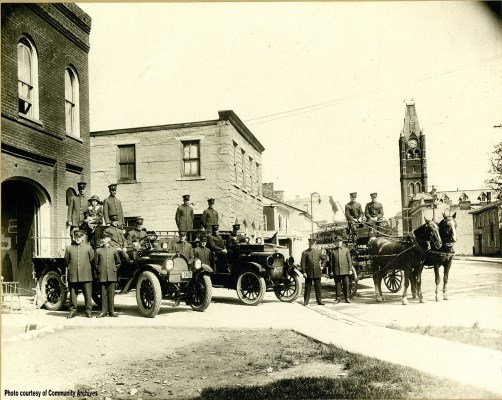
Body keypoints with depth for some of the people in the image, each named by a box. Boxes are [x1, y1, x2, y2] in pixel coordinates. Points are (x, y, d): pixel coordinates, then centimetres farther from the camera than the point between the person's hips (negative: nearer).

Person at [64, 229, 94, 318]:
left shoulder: (88, 247, 4)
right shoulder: (69, 248, 6)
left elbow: (92, 260, 9)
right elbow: (66, 261, 13)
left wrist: (86, 268, 9)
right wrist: (71, 268, 11)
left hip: (86, 276, -1)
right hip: (73, 276, 1)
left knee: (88, 294, 2)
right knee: (73, 294, 7)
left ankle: (88, 311, 12)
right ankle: (73, 311, 19)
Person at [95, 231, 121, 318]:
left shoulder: (114, 250, 7)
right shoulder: (98, 250, 7)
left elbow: (118, 262, 18)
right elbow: (96, 263, 13)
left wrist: (115, 269, 10)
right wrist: (98, 271, 7)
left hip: (112, 276, 0)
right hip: (102, 276, 0)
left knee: (111, 294, 1)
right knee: (103, 294, 3)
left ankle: (111, 311, 7)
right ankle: (104, 311, 9)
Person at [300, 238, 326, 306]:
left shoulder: (318, 251, 9)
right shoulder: (305, 252, -1)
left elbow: (324, 259, 20)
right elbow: (303, 263, -3)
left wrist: (322, 266, 7)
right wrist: (304, 272, -9)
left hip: (317, 273, 2)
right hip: (308, 273, -2)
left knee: (318, 287, 7)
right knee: (307, 288, 4)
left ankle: (319, 301, 14)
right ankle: (306, 301, 12)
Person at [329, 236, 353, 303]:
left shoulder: (346, 250, 7)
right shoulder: (333, 251, 5)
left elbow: (349, 260, 5)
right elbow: (331, 261, 6)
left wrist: (350, 269, 0)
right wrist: (331, 271, 2)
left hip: (345, 270, 0)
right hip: (336, 271, 0)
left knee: (346, 284, 3)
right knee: (338, 285, 4)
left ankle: (346, 298, 14)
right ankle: (338, 298, 12)